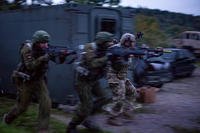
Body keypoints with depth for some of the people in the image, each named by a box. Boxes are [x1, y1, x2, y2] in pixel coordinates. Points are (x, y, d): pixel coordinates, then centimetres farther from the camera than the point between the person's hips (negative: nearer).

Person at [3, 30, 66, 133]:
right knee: (22, 106, 9)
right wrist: (44, 58, -41)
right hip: (25, 81, -4)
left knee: (46, 103, -11)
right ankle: (8, 118, 40)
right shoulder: (27, 48, -21)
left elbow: (59, 60, -13)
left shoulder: (46, 49, -8)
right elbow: (30, 66, -32)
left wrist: (62, 57, -36)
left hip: (39, 80, 4)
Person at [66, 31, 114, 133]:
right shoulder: (89, 48, -20)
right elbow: (93, 64, -33)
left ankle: (84, 118, 19)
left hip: (93, 80, 8)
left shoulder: (103, 50, 2)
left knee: (103, 99, 7)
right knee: (87, 106, -9)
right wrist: (107, 57, -30)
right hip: (84, 81, -8)